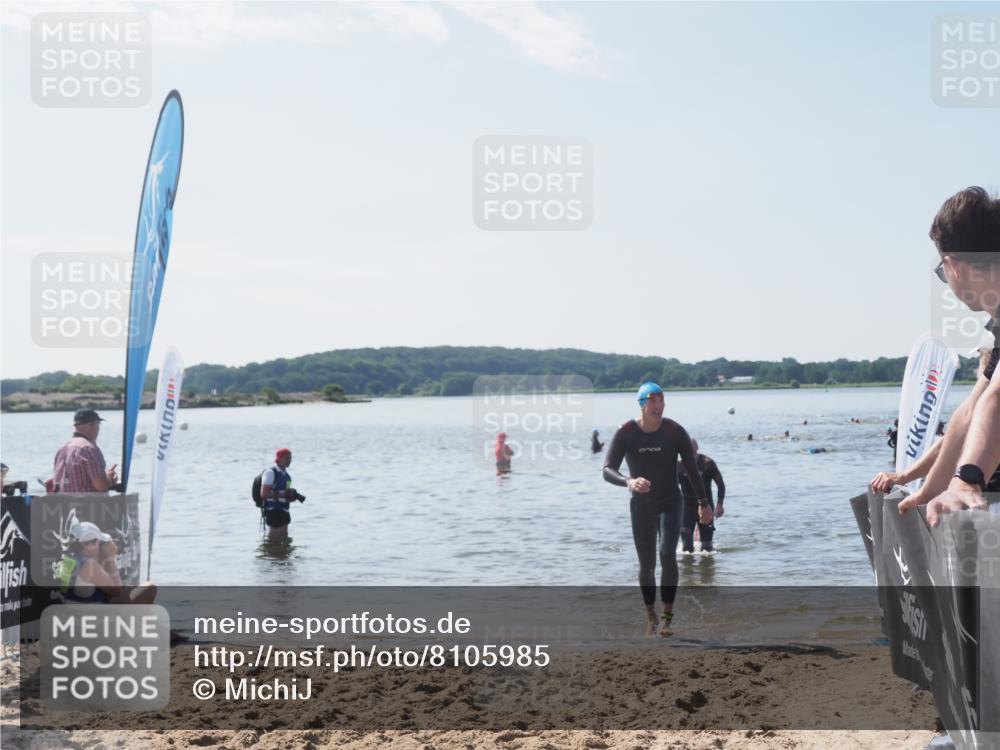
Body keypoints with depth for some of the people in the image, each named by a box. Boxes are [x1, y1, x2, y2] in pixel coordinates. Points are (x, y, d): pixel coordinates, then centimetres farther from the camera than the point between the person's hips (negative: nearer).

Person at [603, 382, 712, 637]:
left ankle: (667, 617, -15)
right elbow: (607, 471, -22)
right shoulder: (626, 434, -15)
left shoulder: (675, 431, -13)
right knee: (646, 564, 7)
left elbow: (692, 468, -2)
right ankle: (651, 616, 26)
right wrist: (628, 482, -43)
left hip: (670, 503, -1)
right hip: (641, 506, 1)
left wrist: (703, 503, 2)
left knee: (667, 554, -21)